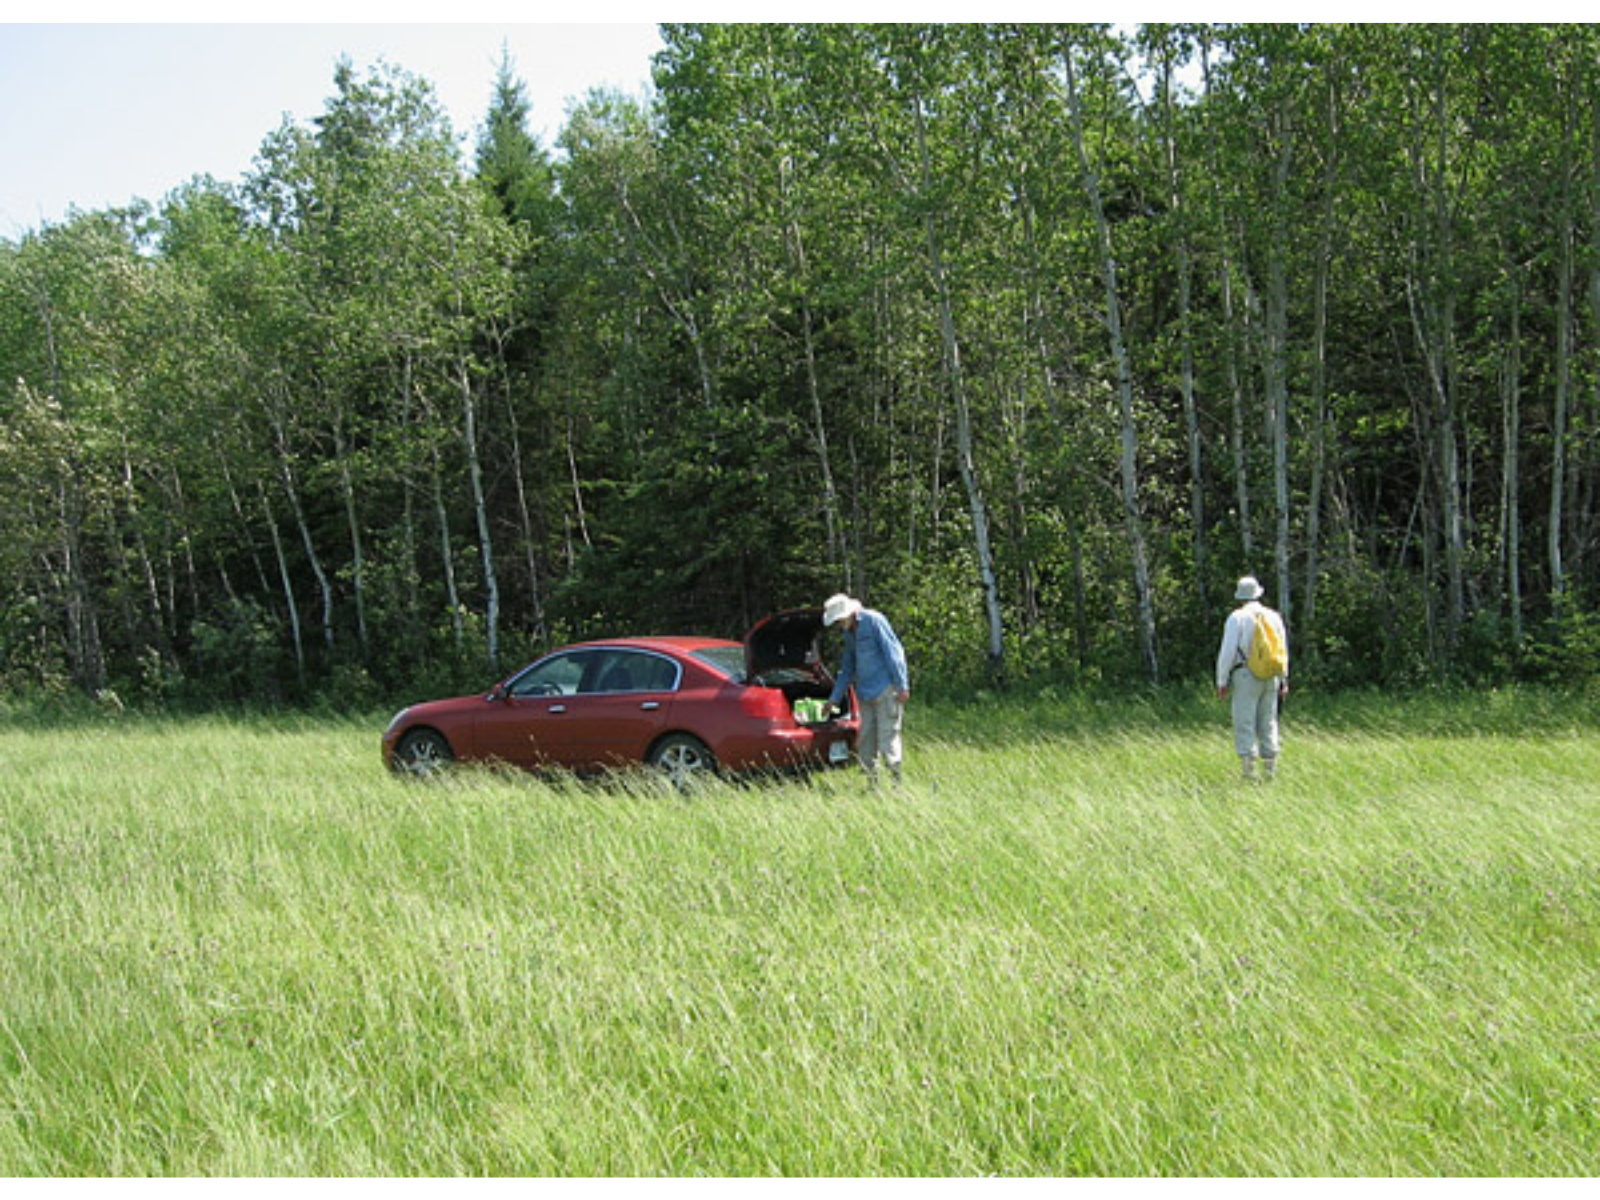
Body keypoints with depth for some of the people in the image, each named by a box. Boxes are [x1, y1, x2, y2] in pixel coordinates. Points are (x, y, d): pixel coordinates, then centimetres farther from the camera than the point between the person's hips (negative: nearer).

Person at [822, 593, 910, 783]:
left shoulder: (874, 621, -8)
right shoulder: (849, 633, 16)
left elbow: (892, 652, -12)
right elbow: (847, 669, 25)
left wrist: (902, 686, -16)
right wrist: (835, 698, 24)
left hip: (886, 691, -8)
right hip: (865, 694, 8)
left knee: (887, 738, -10)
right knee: (865, 743, 6)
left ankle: (898, 780, -5)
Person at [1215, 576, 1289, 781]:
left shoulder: (1237, 617, -6)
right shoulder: (1274, 616, 10)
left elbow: (1228, 651, -10)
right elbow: (1283, 650, 14)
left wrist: (1222, 682, -5)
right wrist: (1283, 679, 21)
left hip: (1246, 675, -5)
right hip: (1270, 677, 5)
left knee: (1245, 725, -4)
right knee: (1268, 723, 11)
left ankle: (1249, 770, -10)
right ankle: (1270, 768, 10)